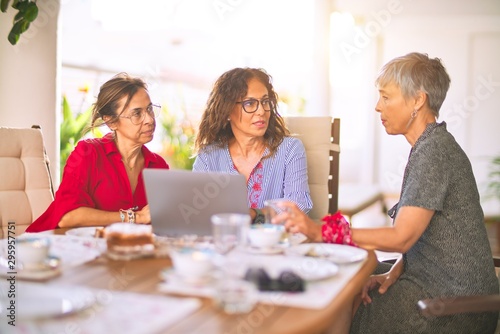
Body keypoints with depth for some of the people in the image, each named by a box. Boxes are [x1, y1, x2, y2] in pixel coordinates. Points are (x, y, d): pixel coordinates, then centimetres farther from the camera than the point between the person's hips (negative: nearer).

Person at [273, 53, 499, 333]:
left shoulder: (434, 150, -20)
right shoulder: (431, 145, 11)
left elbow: (401, 237, -25)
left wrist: (321, 231, -28)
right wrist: (394, 273, -2)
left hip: (454, 303, -8)